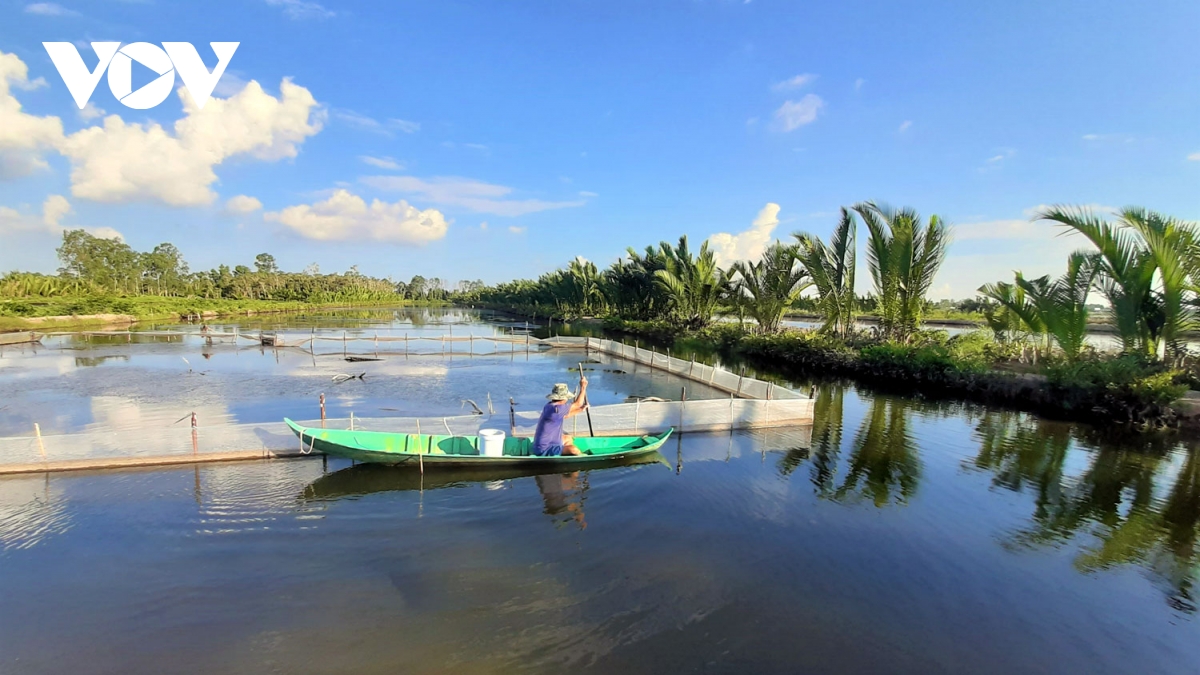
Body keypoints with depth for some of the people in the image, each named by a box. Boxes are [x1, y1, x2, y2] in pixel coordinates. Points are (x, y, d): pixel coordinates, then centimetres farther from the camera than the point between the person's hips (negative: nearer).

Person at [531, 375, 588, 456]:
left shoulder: (550, 406, 4)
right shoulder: (555, 409, -26)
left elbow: (565, 415, 23)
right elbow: (577, 404, -16)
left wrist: (581, 409, 26)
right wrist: (583, 387, -9)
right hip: (544, 450, -11)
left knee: (568, 439, 28)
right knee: (573, 449, -22)